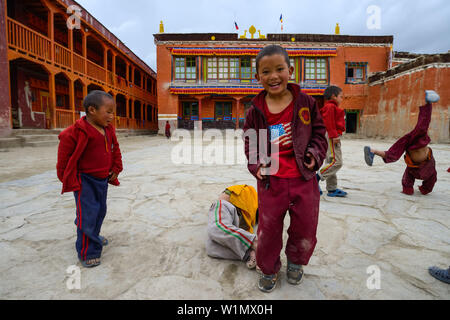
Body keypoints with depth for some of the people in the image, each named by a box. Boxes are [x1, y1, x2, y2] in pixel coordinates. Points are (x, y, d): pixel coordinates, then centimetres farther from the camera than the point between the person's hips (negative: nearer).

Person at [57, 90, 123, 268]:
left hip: (103, 179, 8)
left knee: (100, 210, 21)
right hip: (85, 181, -7)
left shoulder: (109, 130, 3)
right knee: (88, 215, -4)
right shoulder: (76, 132, -20)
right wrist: (69, 180, -7)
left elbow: (115, 150, 16)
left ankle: (93, 236, 45)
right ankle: (87, 253, 11)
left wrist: (115, 169, 10)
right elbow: (64, 158, -13)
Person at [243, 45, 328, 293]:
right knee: (268, 228, 10)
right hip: (270, 180, 0)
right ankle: (268, 269, 37)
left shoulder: (306, 103, 0)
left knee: (305, 226, 15)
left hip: (304, 178, 1)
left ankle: (296, 262, 46)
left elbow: (318, 132, 8)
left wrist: (315, 154, -8)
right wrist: (256, 165, -7)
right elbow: (250, 142, 7)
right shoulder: (256, 110, 0)